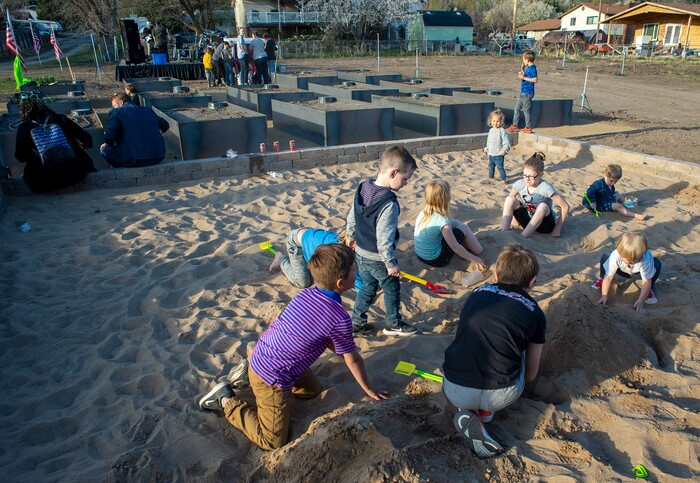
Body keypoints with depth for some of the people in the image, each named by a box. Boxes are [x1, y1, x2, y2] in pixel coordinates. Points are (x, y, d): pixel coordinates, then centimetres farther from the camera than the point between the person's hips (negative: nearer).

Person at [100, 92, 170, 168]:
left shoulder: (116, 112, 0)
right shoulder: (148, 110, 16)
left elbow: (109, 137, -8)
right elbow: (165, 126, 28)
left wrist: (106, 144, 13)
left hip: (136, 160, -6)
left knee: (104, 150, 14)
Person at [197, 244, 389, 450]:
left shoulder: (304, 294, -2)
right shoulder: (340, 320, -24)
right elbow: (353, 361, -8)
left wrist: (344, 349, 21)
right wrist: (369, 390, 8)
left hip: (261, 355, 8)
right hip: (272, 378, -8)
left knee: (312, 390, 28)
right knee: (273, 441, 2)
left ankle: (249, 375, 23)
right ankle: (227, 400, 3)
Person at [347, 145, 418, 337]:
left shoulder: (362, 189, -6)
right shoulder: (389, 204, -31)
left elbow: (351, 218, 7)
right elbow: (384, 240, -28)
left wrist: (352, 237, 24)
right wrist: (391, 264, -15)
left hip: (361, 254, 7)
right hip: (379, 259, -7)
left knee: (368, 287, 25)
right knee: (392, 289, 17)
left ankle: (357, 323, 33)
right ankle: (394, 324, 36)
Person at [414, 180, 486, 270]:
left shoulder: (423, 213, -7)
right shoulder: (442, 221, -26)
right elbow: (455, 247, -18)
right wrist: (474, 259, -6)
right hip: (436, 260, -7)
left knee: (455, 223, 14)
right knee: (464, 228, 5)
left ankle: (468, 246, 31)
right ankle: (477, 250, 25)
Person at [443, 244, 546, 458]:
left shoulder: (477, 294, 14)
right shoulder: (534, 312, 9)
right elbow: (530, 375, 20)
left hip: (454, 392, 2)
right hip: (500, 396, -1)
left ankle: (470, 411, 10)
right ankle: (484, 412, 12)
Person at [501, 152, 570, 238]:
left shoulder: (545, 188, -23)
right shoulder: (520, 184, -10)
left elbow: (565, 206, -20)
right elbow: (509, 203, 7)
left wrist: (557, 228, -17)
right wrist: (515, 216, 1)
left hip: (545, 224, -4)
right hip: (527, 221, 4)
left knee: (543, 206, -35)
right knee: (510, 199, -16)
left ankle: (522, 237, -40)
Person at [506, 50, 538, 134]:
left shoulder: (532, 68, -16)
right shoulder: (528, 67, 12)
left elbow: (535, 80, -23)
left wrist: (524, 77, -22)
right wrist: (522, 71, 13)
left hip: (528, 93, -10)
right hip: (523, 92, 10)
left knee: (525, 109, -2)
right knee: (517, 108, 12)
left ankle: (528, 127, 7)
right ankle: (515, 125, 20)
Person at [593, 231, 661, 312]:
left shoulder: (645, 259, -41)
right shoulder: (615, 256, -39)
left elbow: (646, 282, -33)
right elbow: (608, 277, -30)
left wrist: (641, 301, -37)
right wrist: (604, 295, -34)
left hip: (638, 272, 0)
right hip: (623, 272, 0)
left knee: (656, 263, -30)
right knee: (605, 257, -26)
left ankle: (649, 290, -6)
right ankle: (602, 280, 3)